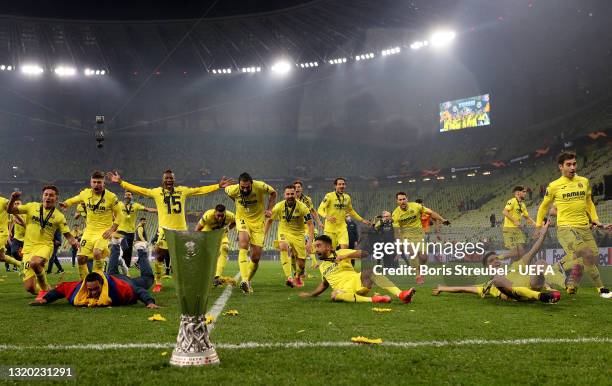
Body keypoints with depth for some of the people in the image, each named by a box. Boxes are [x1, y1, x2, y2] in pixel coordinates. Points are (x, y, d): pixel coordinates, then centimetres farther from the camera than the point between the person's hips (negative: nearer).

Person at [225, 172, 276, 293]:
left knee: (256, 257, -1)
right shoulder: (233, 190, -19)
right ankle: (244, 280, -39)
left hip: (258, 221, 1)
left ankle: (248, 281, 23)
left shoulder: (260, 186, -22)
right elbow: (226, 189, 8)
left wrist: (269, 209, -7)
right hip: (242, 219, -1)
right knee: (244, 243, -31)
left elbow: (273, 193, -1)